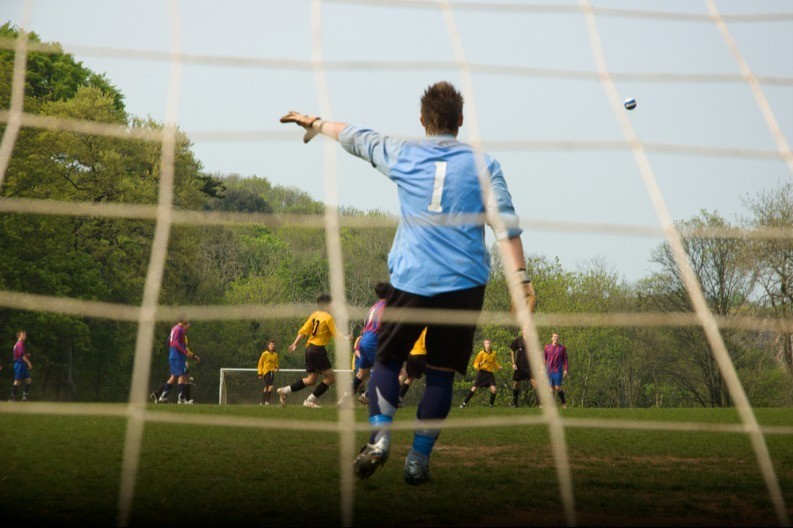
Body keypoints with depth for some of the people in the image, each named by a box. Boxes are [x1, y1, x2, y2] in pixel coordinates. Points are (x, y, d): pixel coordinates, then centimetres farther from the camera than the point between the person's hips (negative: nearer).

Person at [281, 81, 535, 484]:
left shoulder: (402, 155, 6)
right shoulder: (482, 165, 4)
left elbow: (355, 138, 21)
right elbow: (505, 223, -4)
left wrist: (315, 123, 38)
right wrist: (521, 279, -6)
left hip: (411, 280, 0)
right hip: (464, 282, 0)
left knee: (387, 358, 14)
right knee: (441, 372, 6)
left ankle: (379, 436, -6)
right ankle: (418, 459, 3)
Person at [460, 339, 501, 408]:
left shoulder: (493, 353, 7)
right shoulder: (481, 353, -5)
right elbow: (475, 364, -2)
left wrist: (498, 367, 5)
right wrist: (479, 365, -24)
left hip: (490, 373, 3)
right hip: (482, 372, -3)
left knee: (493, 389, -11)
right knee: (474, 388, -6)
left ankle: (492, 404, 8)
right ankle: (465, 403, 3)